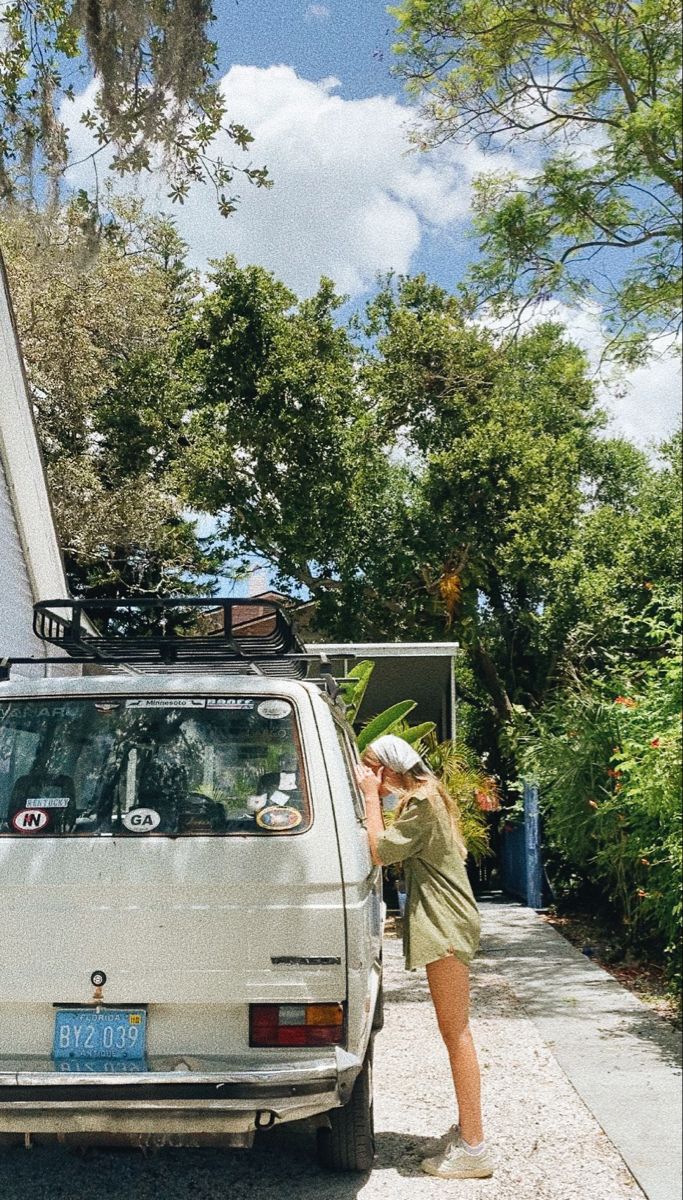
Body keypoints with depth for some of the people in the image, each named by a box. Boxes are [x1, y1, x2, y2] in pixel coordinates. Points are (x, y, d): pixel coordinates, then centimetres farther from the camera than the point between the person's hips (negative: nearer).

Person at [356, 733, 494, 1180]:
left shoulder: (420, 802, -14)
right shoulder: (425, 796, 17)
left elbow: (380, 851, -18)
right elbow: (392, 850, 15)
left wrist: (372, 798, -12)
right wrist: (378, 799, 8)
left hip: (444, 925, -11)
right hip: (443, 923, 11)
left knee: (456, 1031, -8)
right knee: (455, 1030, 15)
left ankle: (473, 1149, -5)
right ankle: (467, 1129, 24)